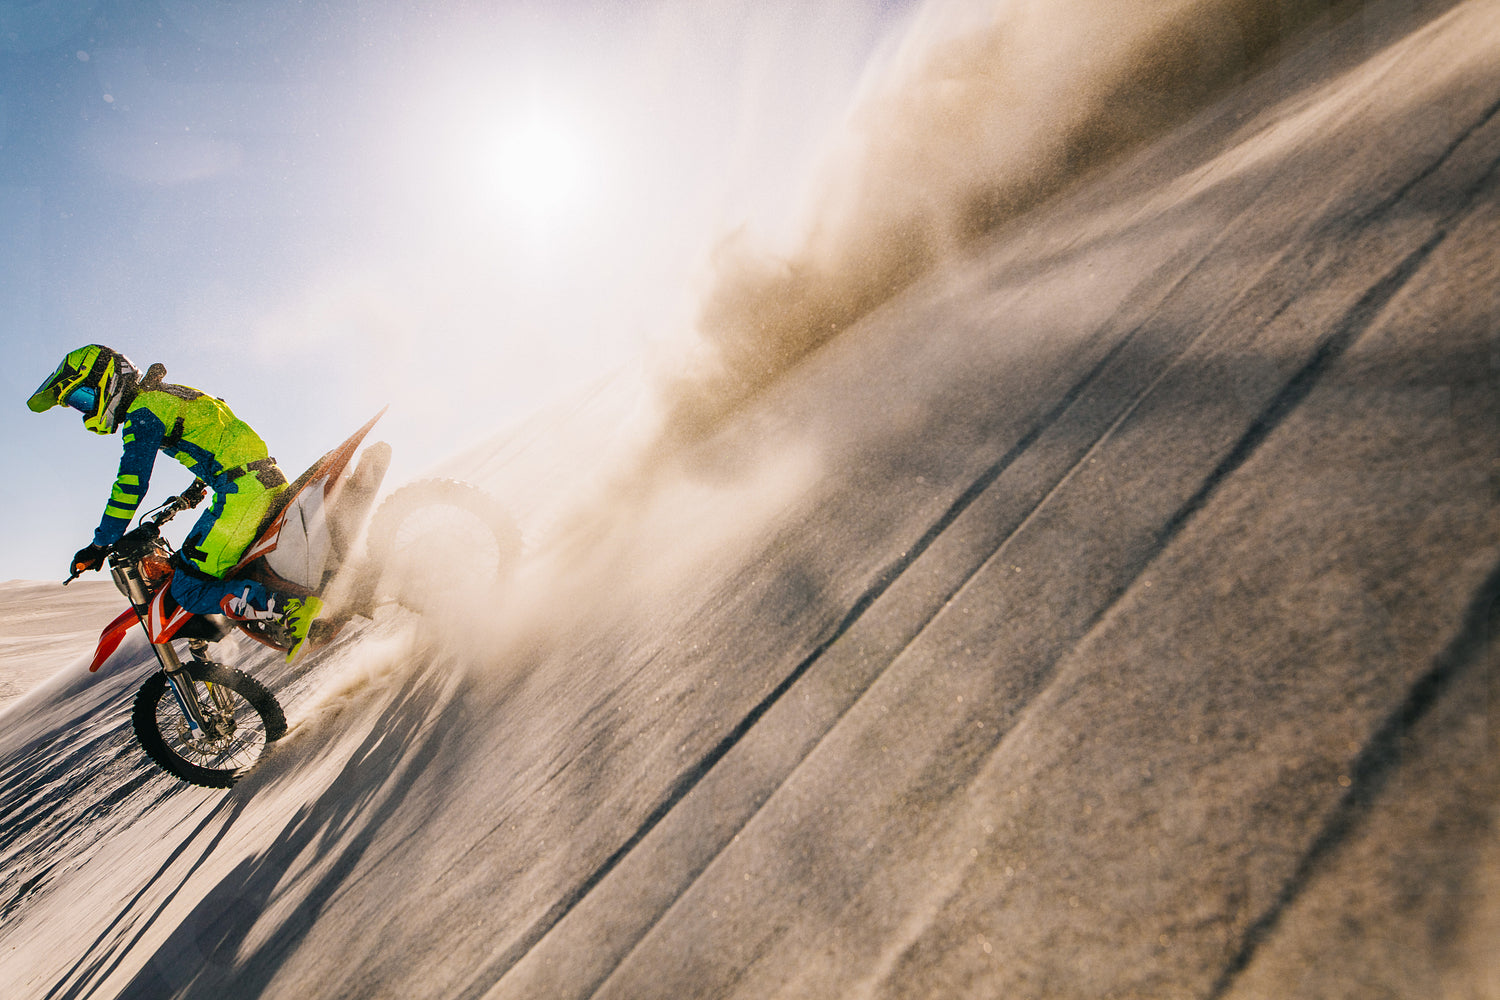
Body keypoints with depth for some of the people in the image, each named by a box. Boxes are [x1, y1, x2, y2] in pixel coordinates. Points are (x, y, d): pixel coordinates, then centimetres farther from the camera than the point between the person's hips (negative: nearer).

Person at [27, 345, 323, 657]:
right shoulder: (164, 395, 24)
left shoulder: (143, 412, -4)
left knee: (191, 590, -10)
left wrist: (100, 544, -5)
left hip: (243, 488, -10)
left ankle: (291, 604, -28)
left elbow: (131, 482, -11)